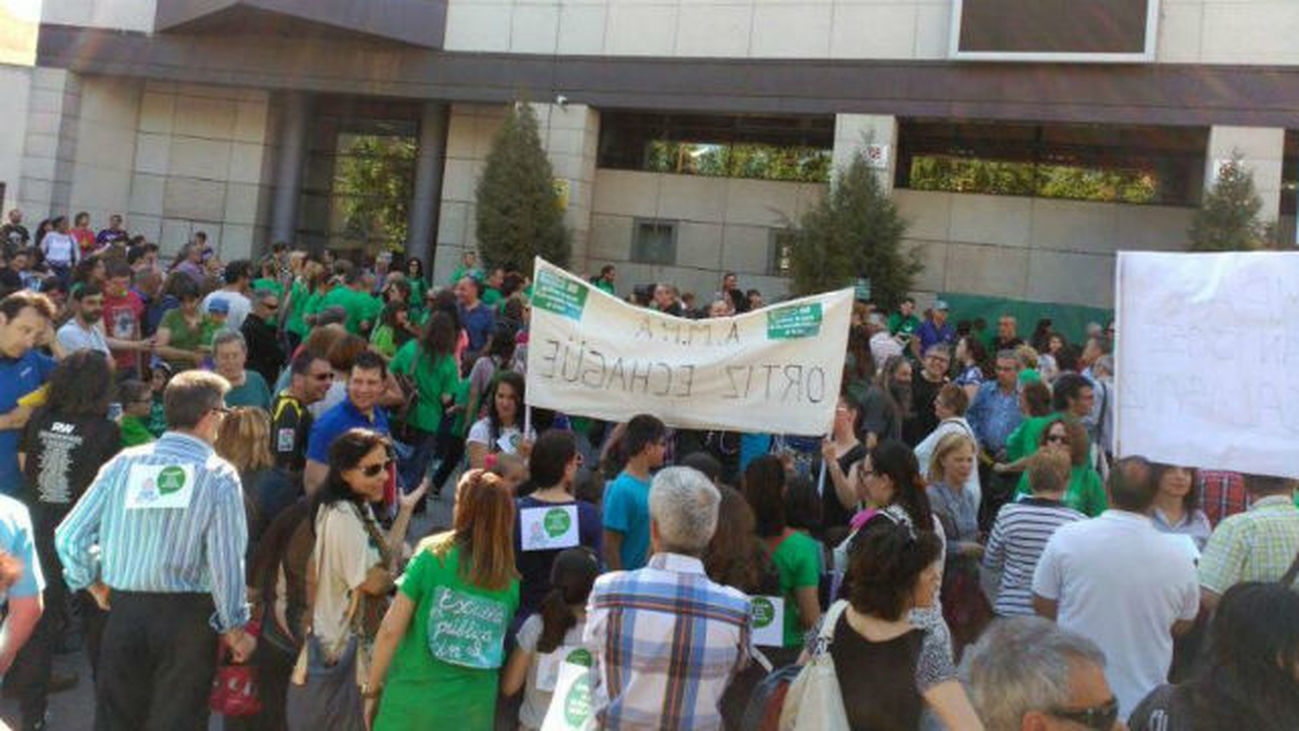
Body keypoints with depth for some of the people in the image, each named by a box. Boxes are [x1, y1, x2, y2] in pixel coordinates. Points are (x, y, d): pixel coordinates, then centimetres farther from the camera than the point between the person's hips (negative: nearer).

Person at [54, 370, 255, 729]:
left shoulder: (124, 463, 0)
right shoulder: (218, 476, -10)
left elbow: (69, 536, 0)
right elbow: (226, 560, -12)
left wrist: (95, 583, 17)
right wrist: (234, 627, -1)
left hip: (124, 610, 3)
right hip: (187, 618, -3)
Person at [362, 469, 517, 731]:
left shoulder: (432, 556, -11)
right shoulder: (510, 581, -3)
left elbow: (391, 630, -10)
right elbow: (498, 650, 3)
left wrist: (371, 689, 1)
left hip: (413, 698, -2)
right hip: (473, 708, 2)